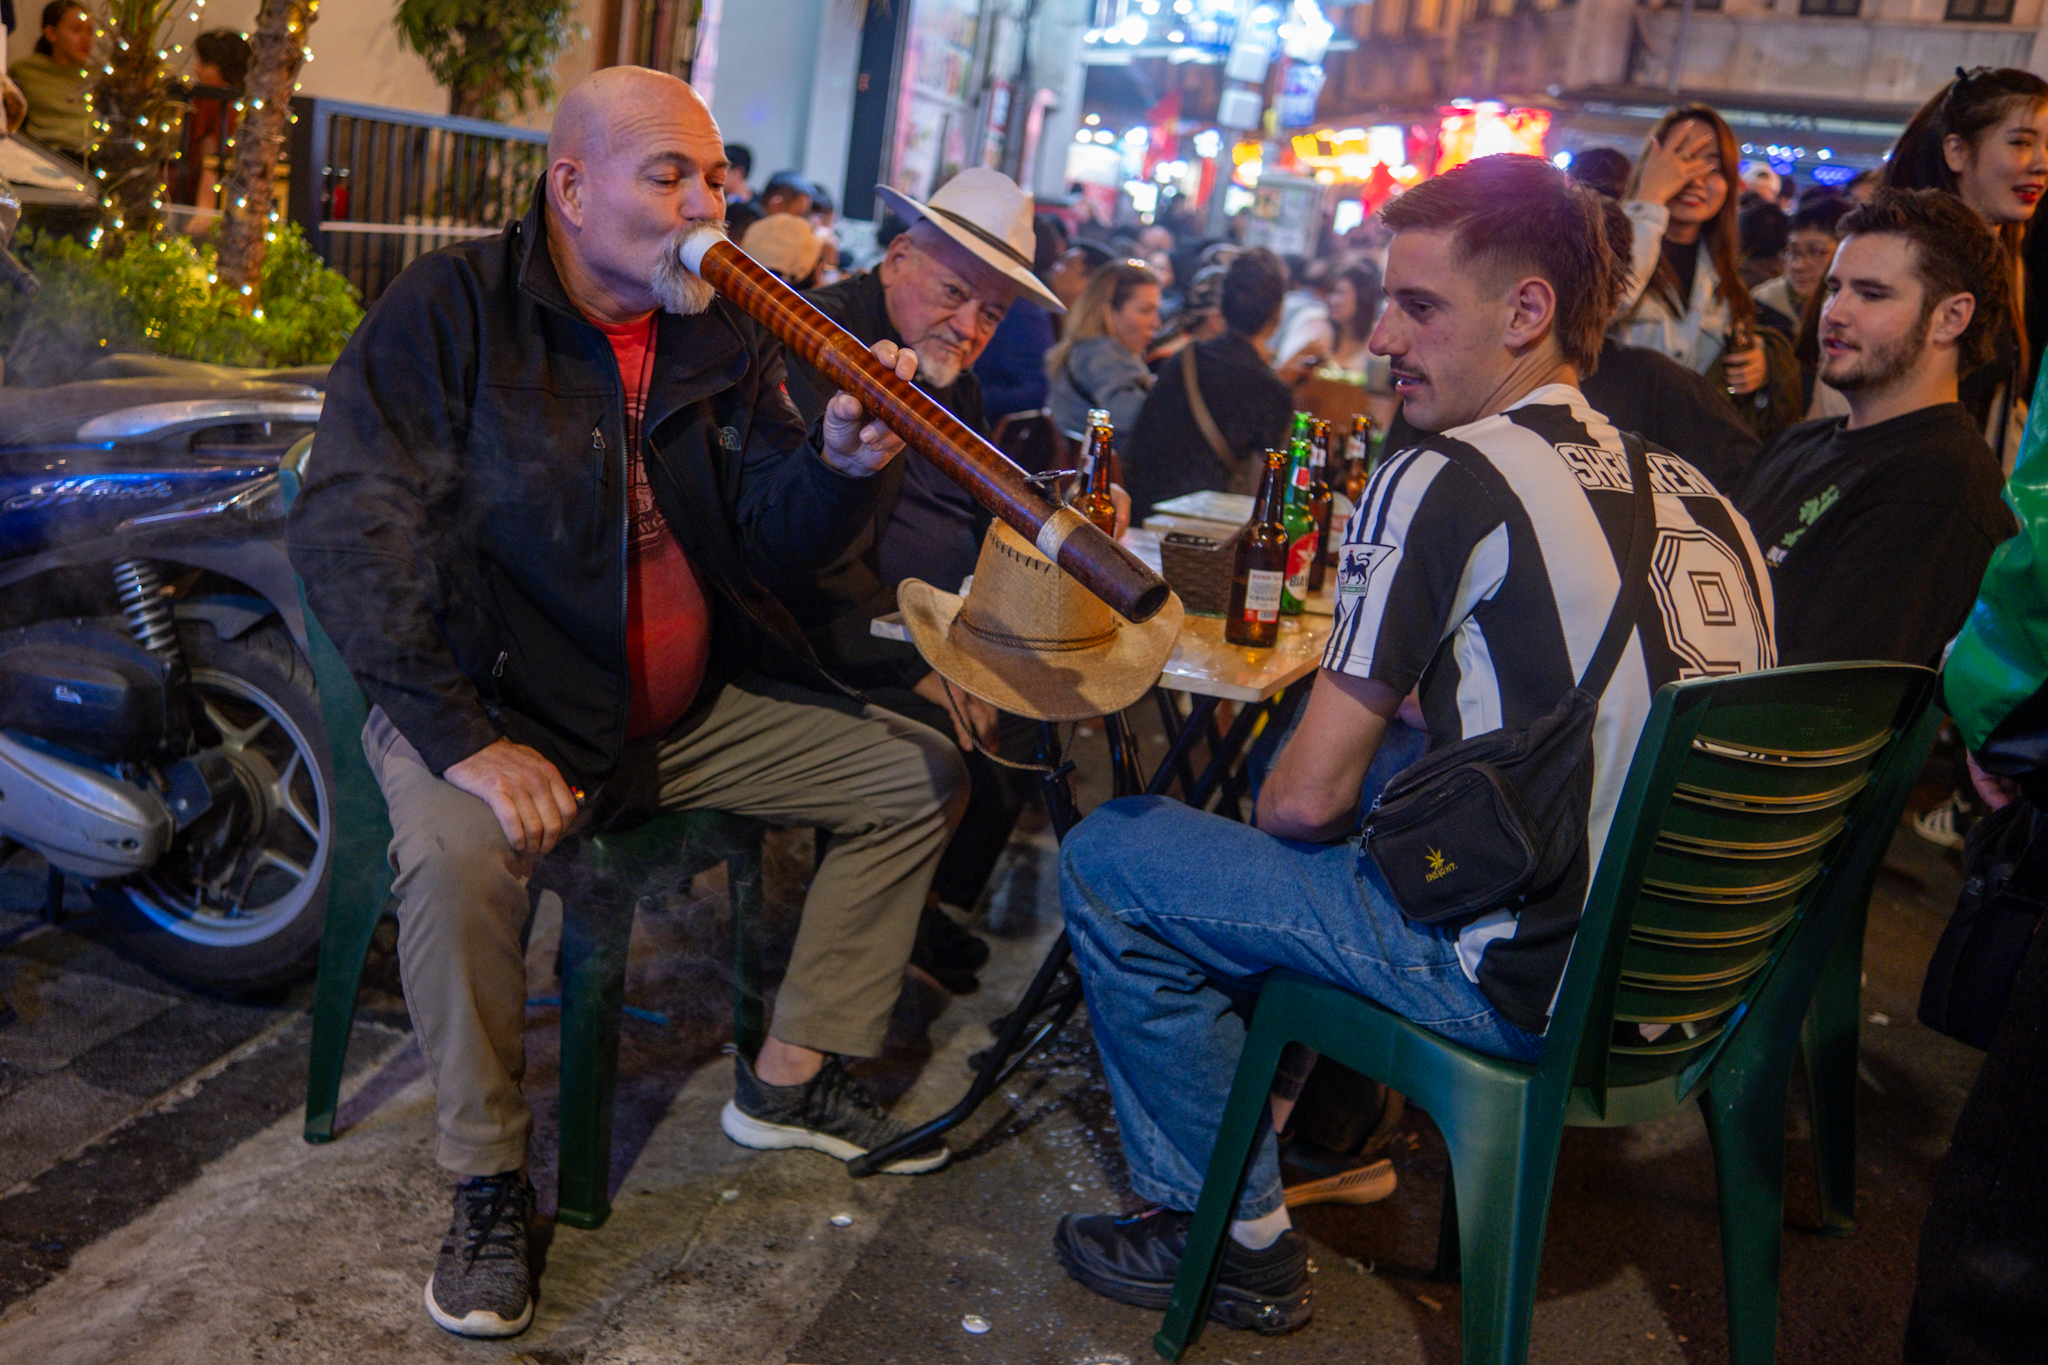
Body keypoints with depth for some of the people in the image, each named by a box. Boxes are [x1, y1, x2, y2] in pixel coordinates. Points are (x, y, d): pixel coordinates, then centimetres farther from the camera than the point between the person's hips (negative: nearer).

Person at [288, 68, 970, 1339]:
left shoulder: (726, 333, 6)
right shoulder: (452, 309, -10)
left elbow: (768, 544, 2)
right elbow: (349, 531, -19)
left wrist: (840, 465, -22)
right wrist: (464, 736, -29)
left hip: (695, 708, 6)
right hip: (502, 699, -6)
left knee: (923, 778, 3)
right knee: (458, 851, -37)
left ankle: (791, 1079, 13)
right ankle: (490, 1177, -10)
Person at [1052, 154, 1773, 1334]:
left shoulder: (1444, 482, -15)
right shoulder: (1694, 489, 7)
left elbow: (1305, 800, -13)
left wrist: (1279, 800, 11)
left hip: (1532, 985, -8)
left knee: (1108, 859, 0)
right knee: (1370, 750, 27)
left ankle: (1235, 1236, 11)